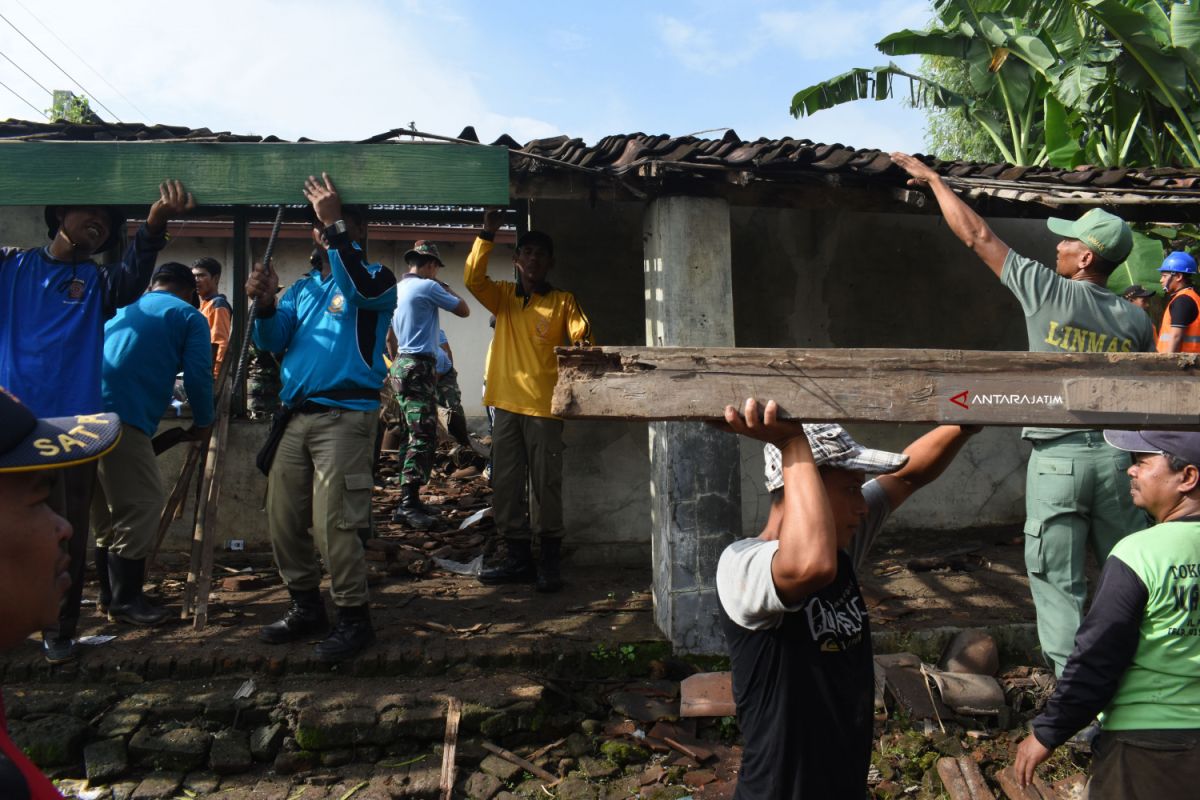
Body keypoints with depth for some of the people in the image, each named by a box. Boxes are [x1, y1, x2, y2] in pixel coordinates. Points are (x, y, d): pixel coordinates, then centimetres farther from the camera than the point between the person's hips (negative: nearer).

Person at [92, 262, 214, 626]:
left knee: (108, 511, 17)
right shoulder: (188, 316, 7)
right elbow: (198, 375, -2)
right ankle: (125, 600, 6)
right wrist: (202, 422, 13)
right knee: (141, 506, 0)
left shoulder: (119, 307, 27)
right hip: (122, 417, -8)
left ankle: (109, 595, 25)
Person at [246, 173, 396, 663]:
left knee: (334, 522, -10)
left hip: (344, 416, -7)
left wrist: (335, 222, -19)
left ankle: (354, 618, 2)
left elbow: (359, 288, -23)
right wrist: (265, 304, -7)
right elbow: (273, 341, 12)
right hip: (296, 416, 7)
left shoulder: (376, 278, 2)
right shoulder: (303, 287, 20)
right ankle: (306, 606, 23)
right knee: (282, 517, 8)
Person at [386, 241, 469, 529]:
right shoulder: (428, 286, -9)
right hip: (420, 367, -10)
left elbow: (390, 337, 22)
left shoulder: (398, 289, 17)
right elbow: (463, 310, -4)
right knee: (424, 437, -12)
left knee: (412, 435, 12)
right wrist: (447, 289, 11)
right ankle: (410, 503, -16)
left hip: (401, 367, 10)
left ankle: (406, 502, 14)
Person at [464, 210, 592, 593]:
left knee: (546, 486, -1)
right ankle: (519, 560, 19)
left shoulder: (563, 301, 3)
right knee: (505, 486, 8)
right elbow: (473, 279, -5)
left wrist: (583, 339, -33)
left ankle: (550, 562, 11)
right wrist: (487, 234, -13)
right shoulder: (503, 295, 11)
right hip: (506, 404, 4)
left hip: (544, 406, -4)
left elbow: (580, 336, -9)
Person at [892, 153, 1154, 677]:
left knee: (1059, 582, 3)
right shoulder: (1136, 321, 4)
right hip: (1118, 456, 4)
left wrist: (932, 178, 10)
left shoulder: (1045, 292, -7)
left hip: (1057, 458, -4)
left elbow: (977, 235, 0)